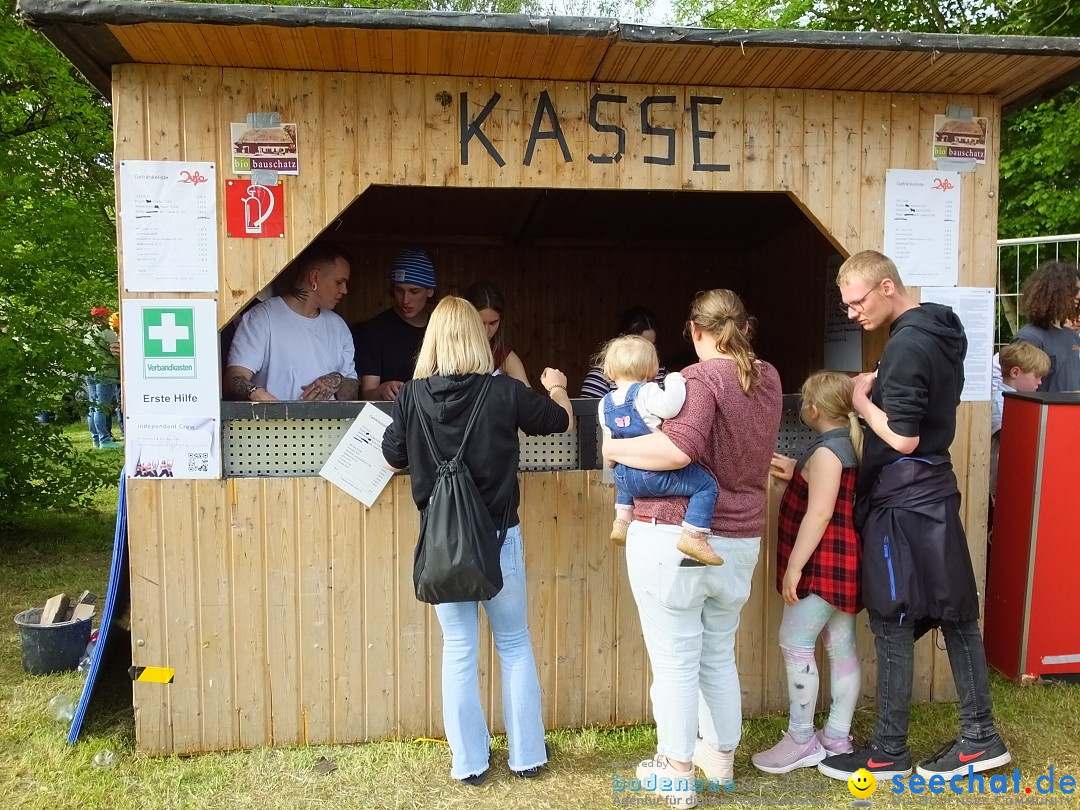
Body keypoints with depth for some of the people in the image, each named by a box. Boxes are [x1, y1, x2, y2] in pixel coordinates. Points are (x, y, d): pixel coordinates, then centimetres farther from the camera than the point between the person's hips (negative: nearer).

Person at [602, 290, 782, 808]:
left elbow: (678, 448, -29)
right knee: (719, 654, 23)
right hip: (739, 542, 7)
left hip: (674, 539, -7)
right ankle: (721, 756, 39)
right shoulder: (768, 379, 8)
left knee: (675, 661, 6)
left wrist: (616, 448, -13)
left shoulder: (700, 378, -14)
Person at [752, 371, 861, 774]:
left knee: (794, 644, -3)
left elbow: (819, 513, -23)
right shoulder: (847, 443, 11)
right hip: (838, 564, 10)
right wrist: (796, 473, 21)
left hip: (824, 564, -10)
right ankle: (837, 737, 21)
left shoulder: (826, 450, -19)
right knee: (841, 647, 12)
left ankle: (802, 741, 5)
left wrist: (794, 566, -21)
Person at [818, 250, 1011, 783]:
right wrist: (879, 390, 8)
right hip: (935, 488, 10)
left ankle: (888, 753, 13)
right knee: (954, 614, 15)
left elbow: (902, 438, -22)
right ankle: (980, 737, 26)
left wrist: (862, 400, -8)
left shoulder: (907, 344, -19)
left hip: (902, 499, -10)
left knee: (892, 626, 1)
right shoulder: (940, 332, 11)